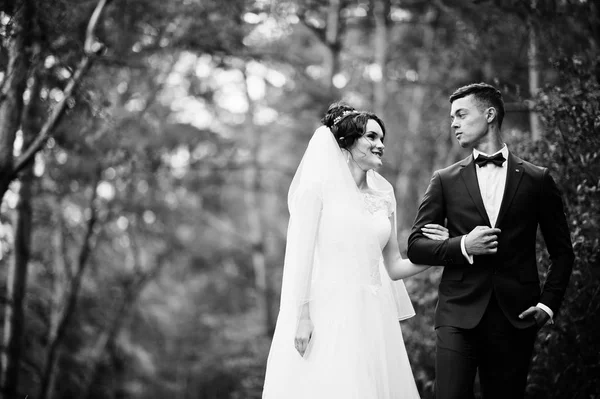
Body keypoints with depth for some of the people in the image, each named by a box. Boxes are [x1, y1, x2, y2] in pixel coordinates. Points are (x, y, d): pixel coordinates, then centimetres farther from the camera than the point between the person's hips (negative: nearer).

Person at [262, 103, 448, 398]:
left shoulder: (384, 196, 14)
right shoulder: (318, 186, -1)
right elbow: (299, 253, -6)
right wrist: (301, 316, -14)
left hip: (373, 318, 5)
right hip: (328, 315, -5)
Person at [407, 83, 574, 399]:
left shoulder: (536, 180, 8)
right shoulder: (445, 180, 9)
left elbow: (562, 252, 12)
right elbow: (415, 247, 7)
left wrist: (548, 303, -1)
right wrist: (462, 245, -10)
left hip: (515, 316, 0)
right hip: (459, 314, 0)